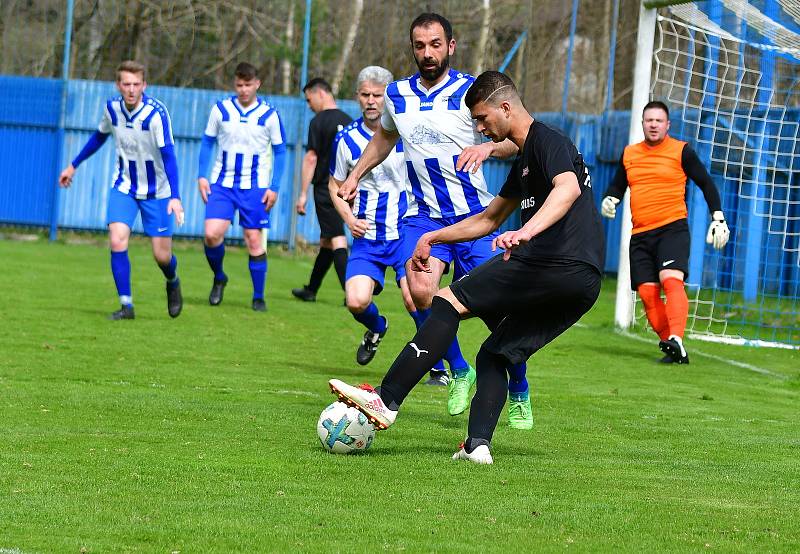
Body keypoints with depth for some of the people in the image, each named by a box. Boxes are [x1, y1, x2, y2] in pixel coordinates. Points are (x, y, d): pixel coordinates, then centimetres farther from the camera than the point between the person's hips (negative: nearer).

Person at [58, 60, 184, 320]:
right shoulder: (112, 108, -7)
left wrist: (175, 196, -36)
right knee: (117, 241, -17)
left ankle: (172, 283, 36)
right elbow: (99, 136, 14)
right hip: (124, 186, 3)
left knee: (162, 255, 0)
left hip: (156, 191, -3)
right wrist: (74, 166, 21)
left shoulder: (156, 113, -23)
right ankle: (126, 306, -7)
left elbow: (168, 155, -27)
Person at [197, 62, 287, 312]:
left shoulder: (269, 115, -3)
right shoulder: (221, 109, 1)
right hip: (222, 183, 1)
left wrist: (274, 187, -3)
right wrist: (202, 176, 2)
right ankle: (219, 278, 14)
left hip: (255, 187, -1)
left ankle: (258, 297, 11)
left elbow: (280, 151, 4)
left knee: (254, 240, -1)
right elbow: (207, 142, 11)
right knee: (212, 234, -14)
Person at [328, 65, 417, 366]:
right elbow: (335, 185, 16)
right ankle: (376, 328, 23)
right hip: (367, 237, 2)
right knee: (357, 302, -14)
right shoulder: (346, 139, 2)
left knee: (414, 299, -17)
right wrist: (349, 217, -1)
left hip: (406, 232, -2)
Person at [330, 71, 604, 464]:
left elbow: (568, 189, -26)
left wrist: (526, 231, -41)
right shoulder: (524, 159, 28)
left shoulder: (548, 142, -4)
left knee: (449, 302, -8)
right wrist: (433, 237, 36)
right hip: (580, 284, 10)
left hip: (557, 265, -10)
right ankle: (477, 444, -5)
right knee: (493, 355, 13)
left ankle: (385, 401, -13)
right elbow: (489, 219, 39)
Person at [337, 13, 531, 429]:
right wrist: (355, 176, 27)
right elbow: (384, 137, 29)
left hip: (474, 214, -3)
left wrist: (487, 147, -30)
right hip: (424, 214, 3)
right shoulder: (397, 95, 7)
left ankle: (519, 395, 15)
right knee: (421, 291, -23)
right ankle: (458, 371, 0)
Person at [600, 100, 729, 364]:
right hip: (640, 234, 5)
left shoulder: (681, 151, 2)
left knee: (671, 280, -25)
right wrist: (609, 199, 4)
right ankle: (669, 347, 2)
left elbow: (706, 183, 7)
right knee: (647, 293, -5)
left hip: (673, 228, -5)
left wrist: (718, 218, 1)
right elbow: (618, 185, 26)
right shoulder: (629, 154, 14)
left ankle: (676, 341, -38)